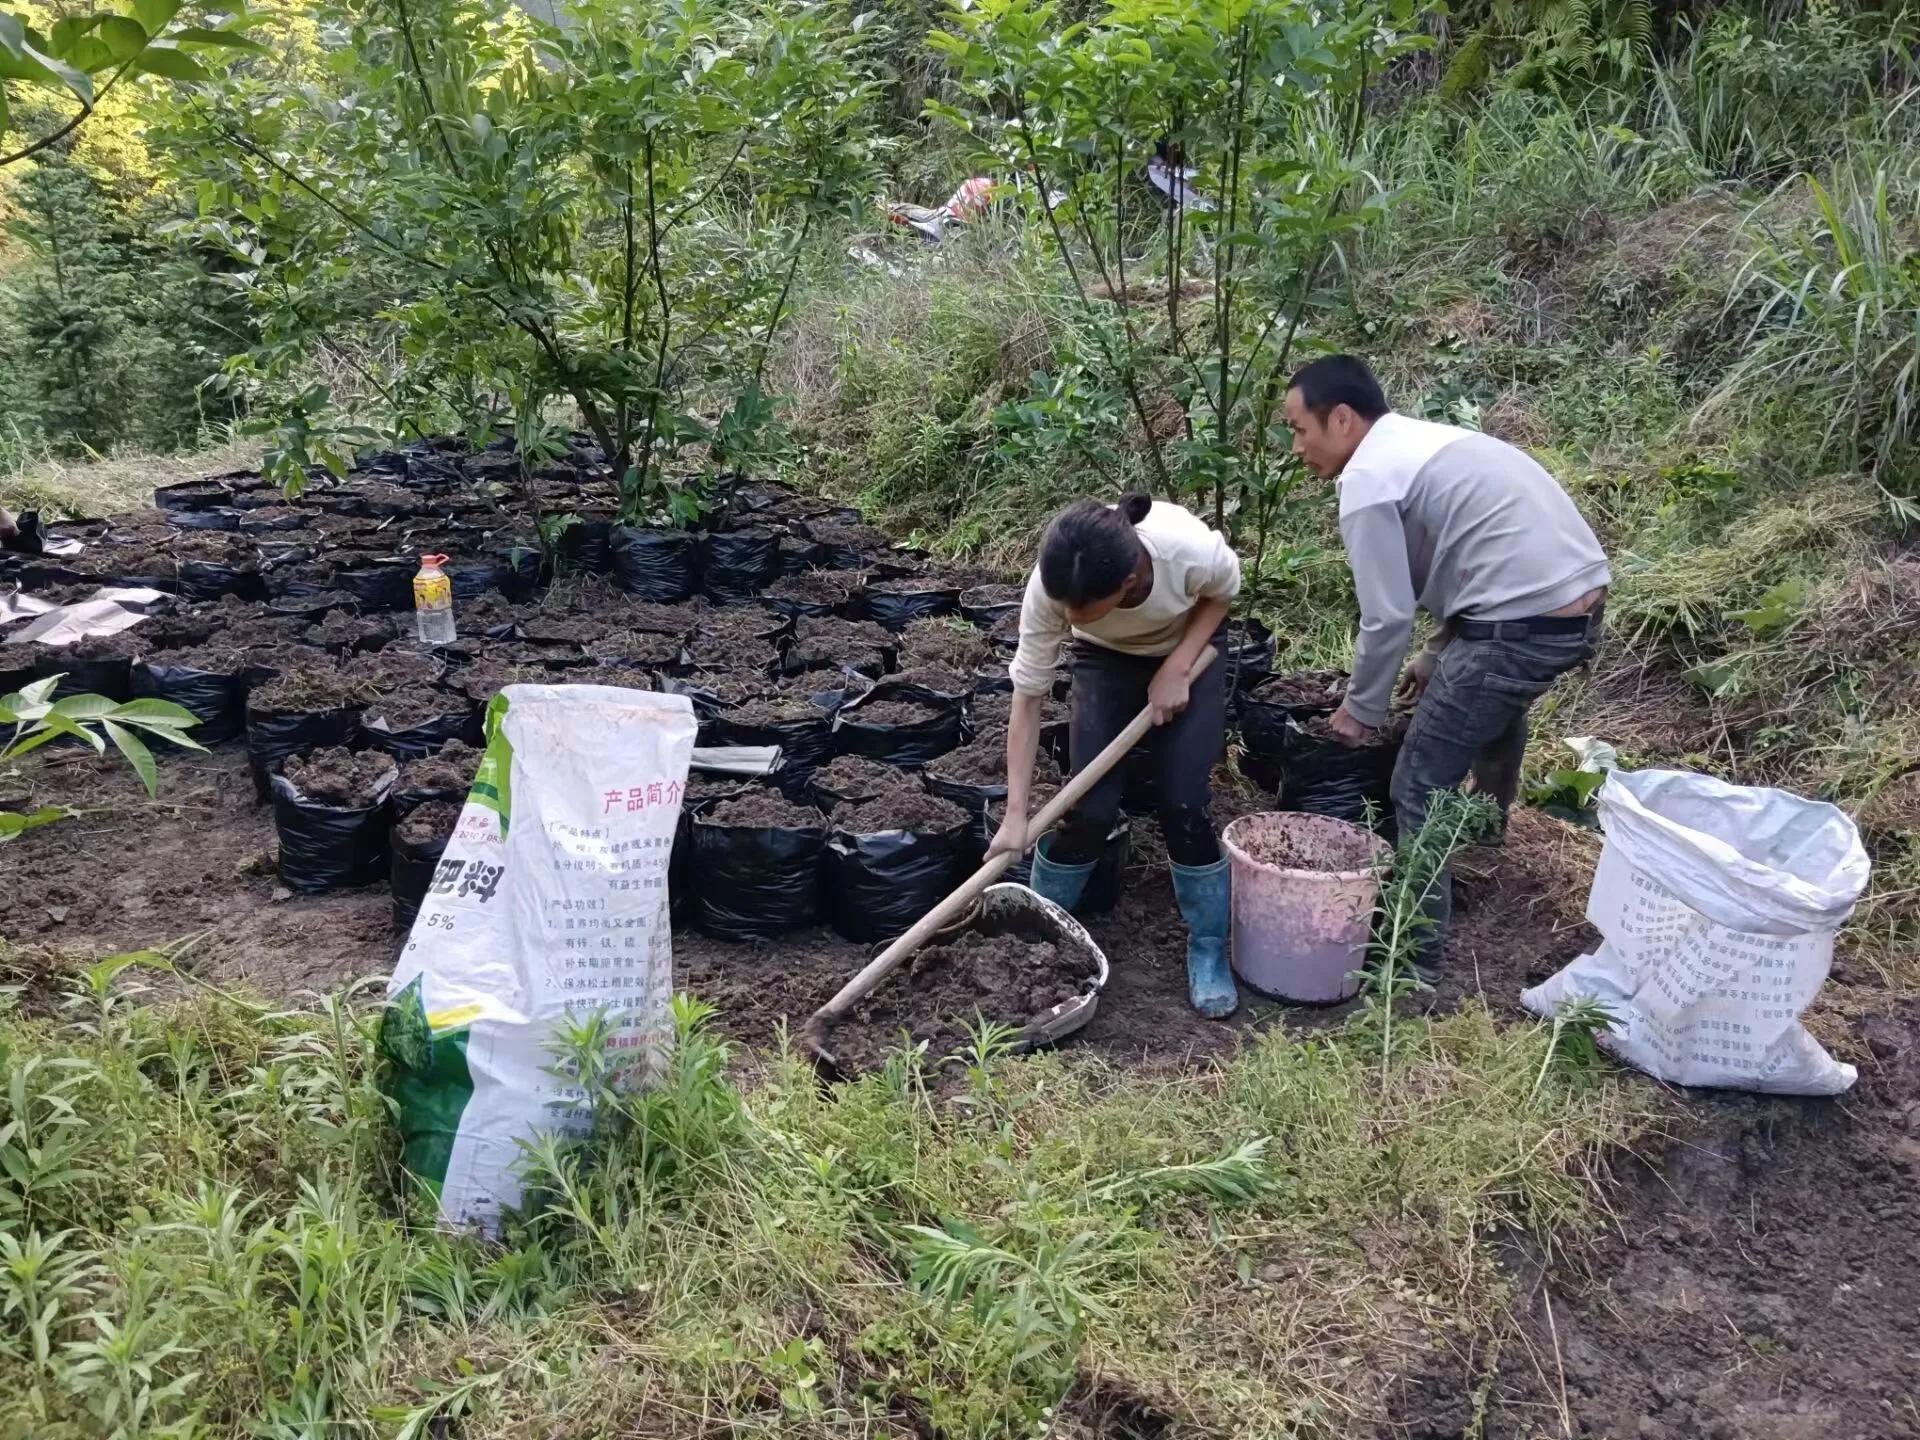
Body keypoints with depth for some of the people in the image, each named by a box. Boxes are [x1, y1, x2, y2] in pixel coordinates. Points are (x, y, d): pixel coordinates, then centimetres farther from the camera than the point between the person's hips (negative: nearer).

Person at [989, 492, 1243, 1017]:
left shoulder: (1191, 550, -40)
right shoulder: (1050, 587, -36)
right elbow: (1028, 698, -26)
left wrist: (1176, 669, -23)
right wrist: (1016, 814, -27)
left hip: (1191, 650, 0)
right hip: (1107, 659, 1)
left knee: (1186, 805, -11)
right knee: (1091, 807, -10)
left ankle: (1209, 953, 9)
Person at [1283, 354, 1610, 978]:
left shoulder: (1368, 480, -10)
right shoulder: (1429, 441, 20)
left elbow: (1387, 618, -10)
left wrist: (1362, 708, 5)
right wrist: (1437, 658, 29)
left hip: (1523, 627, -10)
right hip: (1580, 605, 10)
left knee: (1420, 789, 0)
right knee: (1495, 703, 38)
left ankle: (1416, 953, 6)